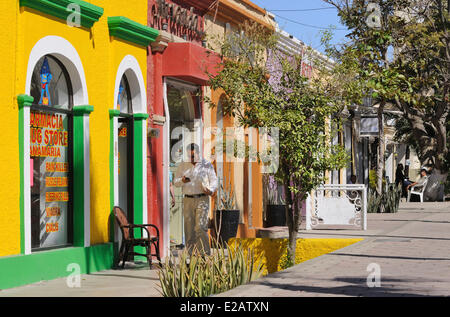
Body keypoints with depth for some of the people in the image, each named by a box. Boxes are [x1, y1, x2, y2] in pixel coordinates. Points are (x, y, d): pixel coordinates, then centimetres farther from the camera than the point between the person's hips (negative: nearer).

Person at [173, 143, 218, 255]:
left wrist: (211, 190, -16)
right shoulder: (183, 165, 12)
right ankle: (191, 254, 8)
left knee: (200, 227, -14)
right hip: (188, 200, 3)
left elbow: (214, 181, 5)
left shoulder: (206, 165, 6)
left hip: (202, 199, -3)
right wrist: (182, 181, -12)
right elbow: (175, 181, 12)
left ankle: (205, 254, -11)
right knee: (189, 228, 2)